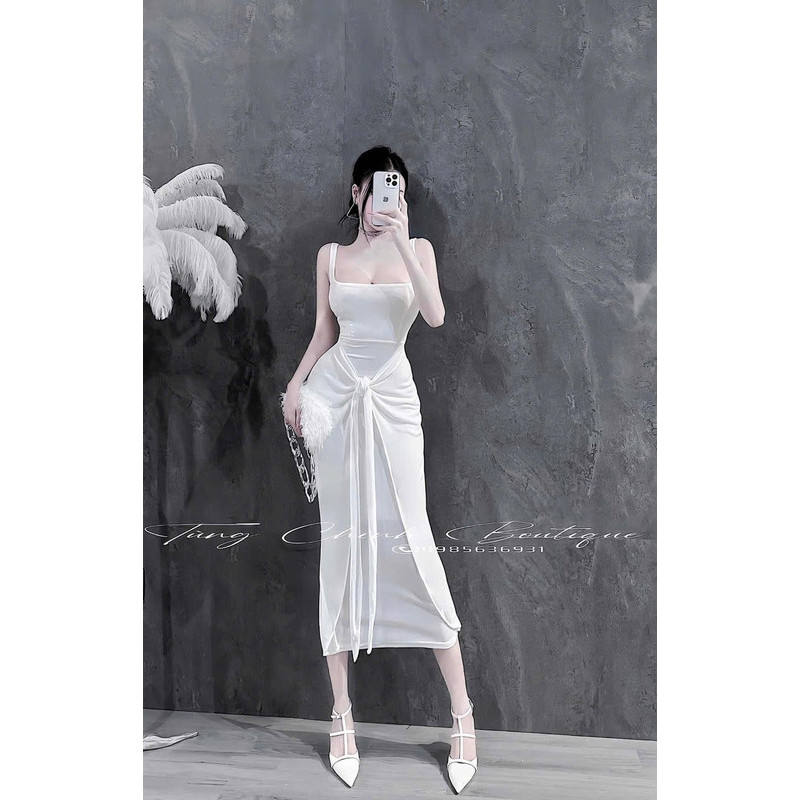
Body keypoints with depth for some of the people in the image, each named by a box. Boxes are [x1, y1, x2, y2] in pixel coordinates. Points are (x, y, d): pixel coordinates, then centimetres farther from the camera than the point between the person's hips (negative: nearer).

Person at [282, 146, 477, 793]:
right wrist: (296, 383, 1)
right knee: (340, 539, 1)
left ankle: (462, 710, 4)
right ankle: (342, 711, 10)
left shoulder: (417, 248, 7)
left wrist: (402, 240, -15)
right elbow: (323, 334, 15)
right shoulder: (331, 256, 12)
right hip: (335, 394, 2)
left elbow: (436, 315, -10)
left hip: (392, 397, -1)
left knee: (411, 537, -7)